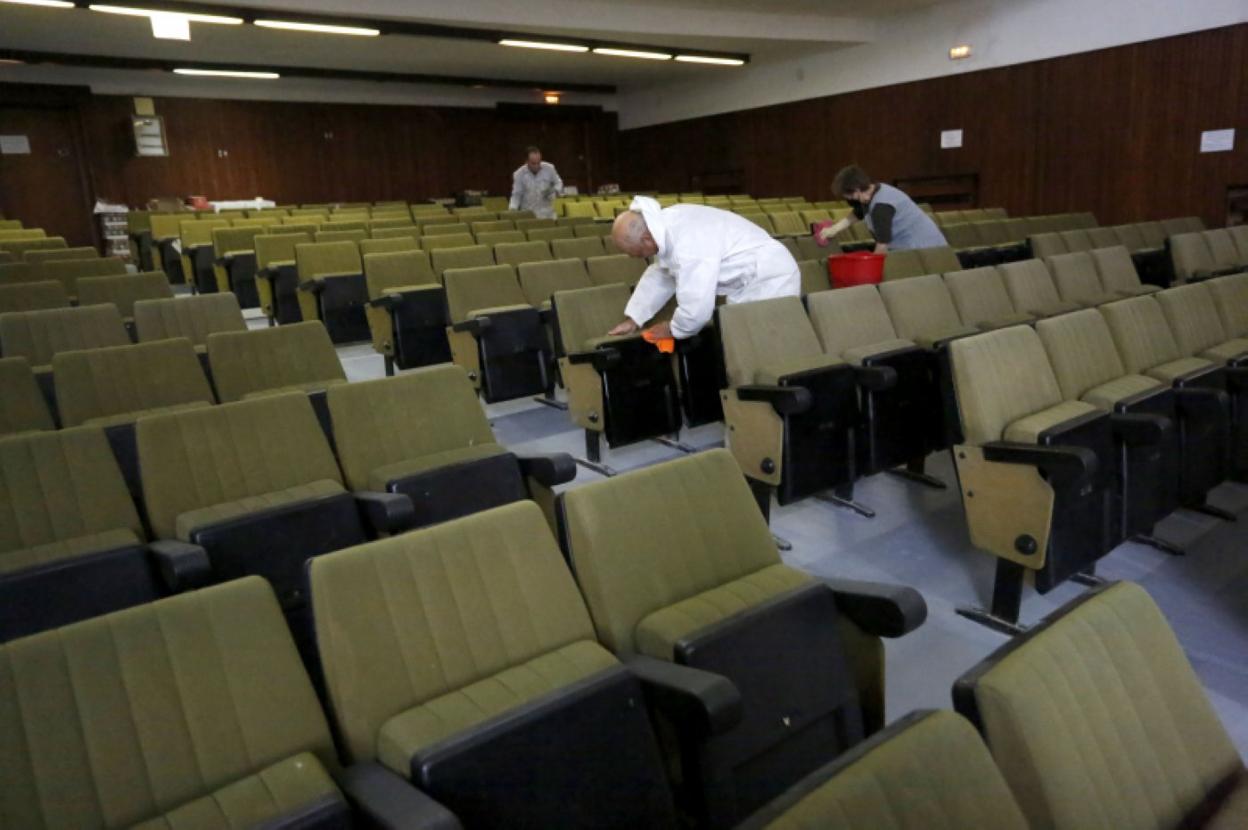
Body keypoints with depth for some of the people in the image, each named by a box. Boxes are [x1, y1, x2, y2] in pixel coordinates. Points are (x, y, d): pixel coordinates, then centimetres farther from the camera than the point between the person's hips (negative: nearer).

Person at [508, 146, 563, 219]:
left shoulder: (549, 169, -4)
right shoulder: (519, 174, -5)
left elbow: (558, 183, 10)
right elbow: (516, 194, -2)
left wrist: (555, 191, -12)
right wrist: (512, 209, -16)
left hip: (547, 215, 2)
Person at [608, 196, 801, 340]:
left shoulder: (687, 247, -32)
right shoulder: (666, 224, -3)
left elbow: (696, 311, -30)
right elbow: (659, 275, 12)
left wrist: (672, 330, -8)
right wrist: (633, 320, 11)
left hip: (770, 282, -9)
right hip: (749, 280, 9)